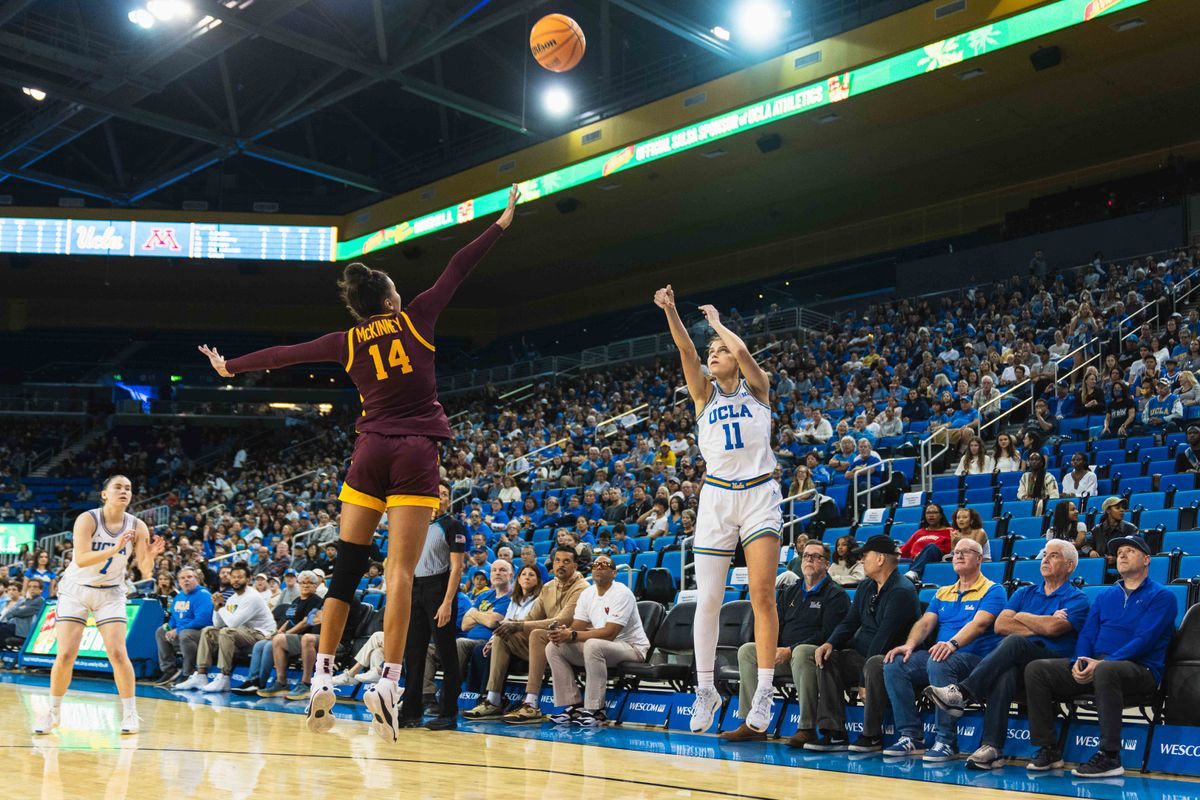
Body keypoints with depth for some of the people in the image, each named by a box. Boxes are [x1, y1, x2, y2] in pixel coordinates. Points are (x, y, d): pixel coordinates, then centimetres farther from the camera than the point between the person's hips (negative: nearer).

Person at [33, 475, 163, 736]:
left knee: (118, 653, -11)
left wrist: (150, 556, -31)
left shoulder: (137, 527, -9)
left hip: (110, 593, 2)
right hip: (75, 590, -1)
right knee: (65, 655, -6)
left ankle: (130, 712, 2)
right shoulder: (87, 519, -17)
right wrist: (115, 549, -41)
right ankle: (53, 711, 14)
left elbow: (145, 572, -10)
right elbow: (81, 559, -30)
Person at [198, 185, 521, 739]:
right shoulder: (415, 320, 4)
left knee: (347, 568, 6)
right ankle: (387, 683, -16)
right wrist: (502, 222, 19)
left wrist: (231, 367, 34)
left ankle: (322, 678, 4)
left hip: (370, 453, 2)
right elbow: (457, 270, 10)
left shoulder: (349, 341, 9)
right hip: (416, 453, -2)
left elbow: (284, 354, 19)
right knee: (400, 572, -8)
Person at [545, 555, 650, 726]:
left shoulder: (621, 593, -16)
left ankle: (594, 711, -29)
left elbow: (609, 633, -25)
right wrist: (563, 632, -22)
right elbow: (577, 627, 3)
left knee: (593, 645, -38)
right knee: (553, 647, -7)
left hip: (632, 647, -8)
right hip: (602, 646, 8)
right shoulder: (587, 593, 8)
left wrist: (572, 635, -30)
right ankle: (571, 706, -7)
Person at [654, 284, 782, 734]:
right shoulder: (704, 394, 11)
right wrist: (670, 311, -18)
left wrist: (716, 321, 4)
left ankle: (764, 690, -5)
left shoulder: (756, 388, 6)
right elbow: (686, 352, -5)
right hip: (717, 495, 2)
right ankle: (705, 688, 10)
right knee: (708, 599, -1)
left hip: (759, 494, -2)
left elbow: (742, 350, -13)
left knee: (762, 594, -11)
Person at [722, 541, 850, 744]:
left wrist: (790, 650, -20)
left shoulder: (836, 594, -1)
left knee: (801, 652, -39)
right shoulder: (790, 592, 21)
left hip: (817, 653, -7)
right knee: (746, 651, -10)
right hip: (785, 656, 7)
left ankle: (807, 728, -33)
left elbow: (828, 634, -13)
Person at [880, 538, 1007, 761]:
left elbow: (979, 624, -16)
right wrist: (910, 644, -11)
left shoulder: (992, 591, 1)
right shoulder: (943, 593, 23)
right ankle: (911, 736, -16)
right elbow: (926, 622, 11)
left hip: (976, 658, -7)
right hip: (940, 654, 7)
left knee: (938, 664, -38)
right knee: (894, 664, -18)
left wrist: (953, 643, -34)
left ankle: (947, 741, -31)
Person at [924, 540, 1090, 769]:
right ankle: (992, 749, -42)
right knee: (1004, 673, -35)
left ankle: (962, 692, -37)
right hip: (1016, 662, 3)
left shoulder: (1076, 599, 10)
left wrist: (1022, 617, 8)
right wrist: (1040, 627, 1)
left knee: (1015, 641, -34)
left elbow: (1051, 628, -10)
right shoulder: (1024, 593, 26)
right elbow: (1000, 625, 9)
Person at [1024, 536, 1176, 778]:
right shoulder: (1105, 595, 24)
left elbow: (1144, 640, -10)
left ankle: (1109, 757, -35)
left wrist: (1101, 663, -20)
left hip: (1141, 669, -6)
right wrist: (1079, 662, -8)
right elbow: (1087, 634, 15)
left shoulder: (1161, 596, 4)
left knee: (1106, 671, -42)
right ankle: (1048, 750, -10)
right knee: (1036, 669, -13)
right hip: (1093, 665, 6)